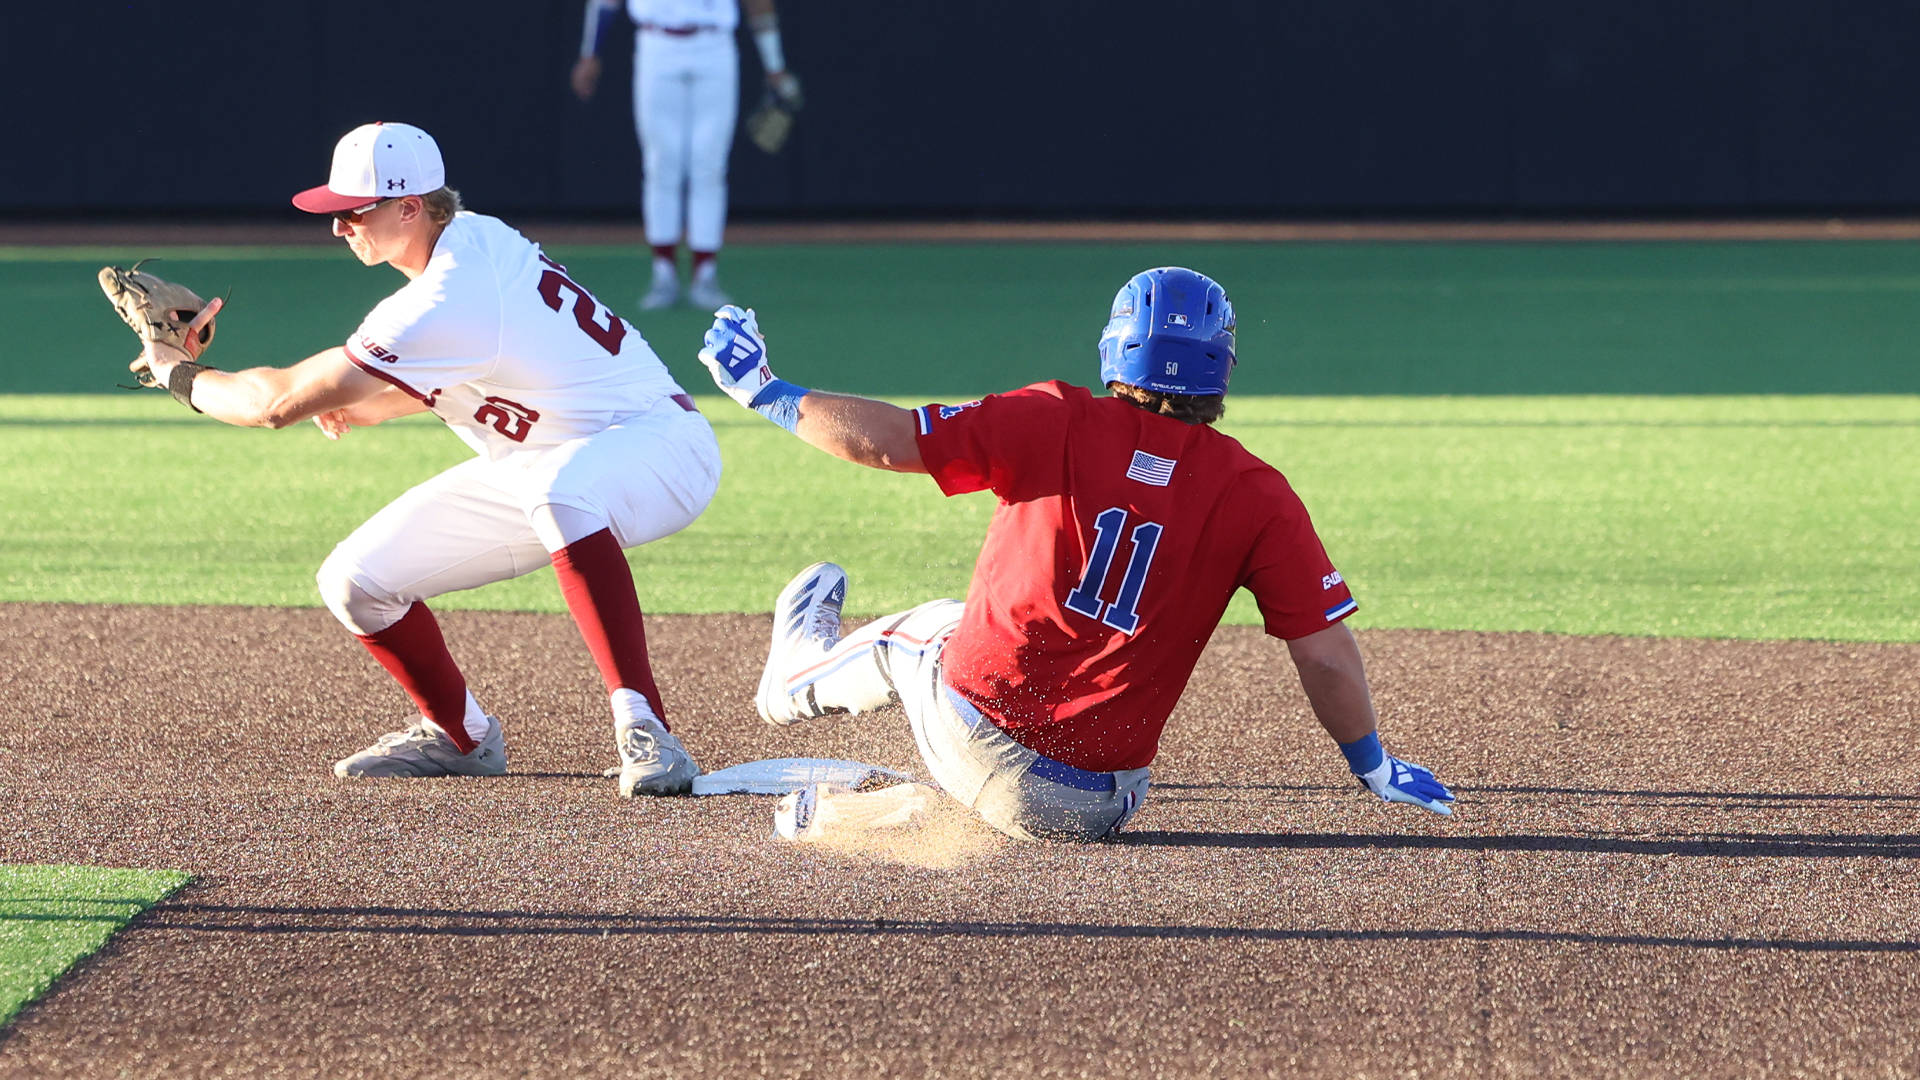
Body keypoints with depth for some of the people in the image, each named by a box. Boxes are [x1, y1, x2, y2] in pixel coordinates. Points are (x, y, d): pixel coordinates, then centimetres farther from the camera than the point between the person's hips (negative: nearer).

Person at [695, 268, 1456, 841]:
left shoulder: (1058, 425, -9)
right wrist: (1374, 767, 8)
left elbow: (885, 440, -10)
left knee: (924, 631, 34)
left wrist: (767, 394, 4)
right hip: (1097, 802, 0)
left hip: (967, 747, 0)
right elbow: (1326, 651, -6)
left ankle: (802, 671, 59)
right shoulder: (1257, 497, -7)